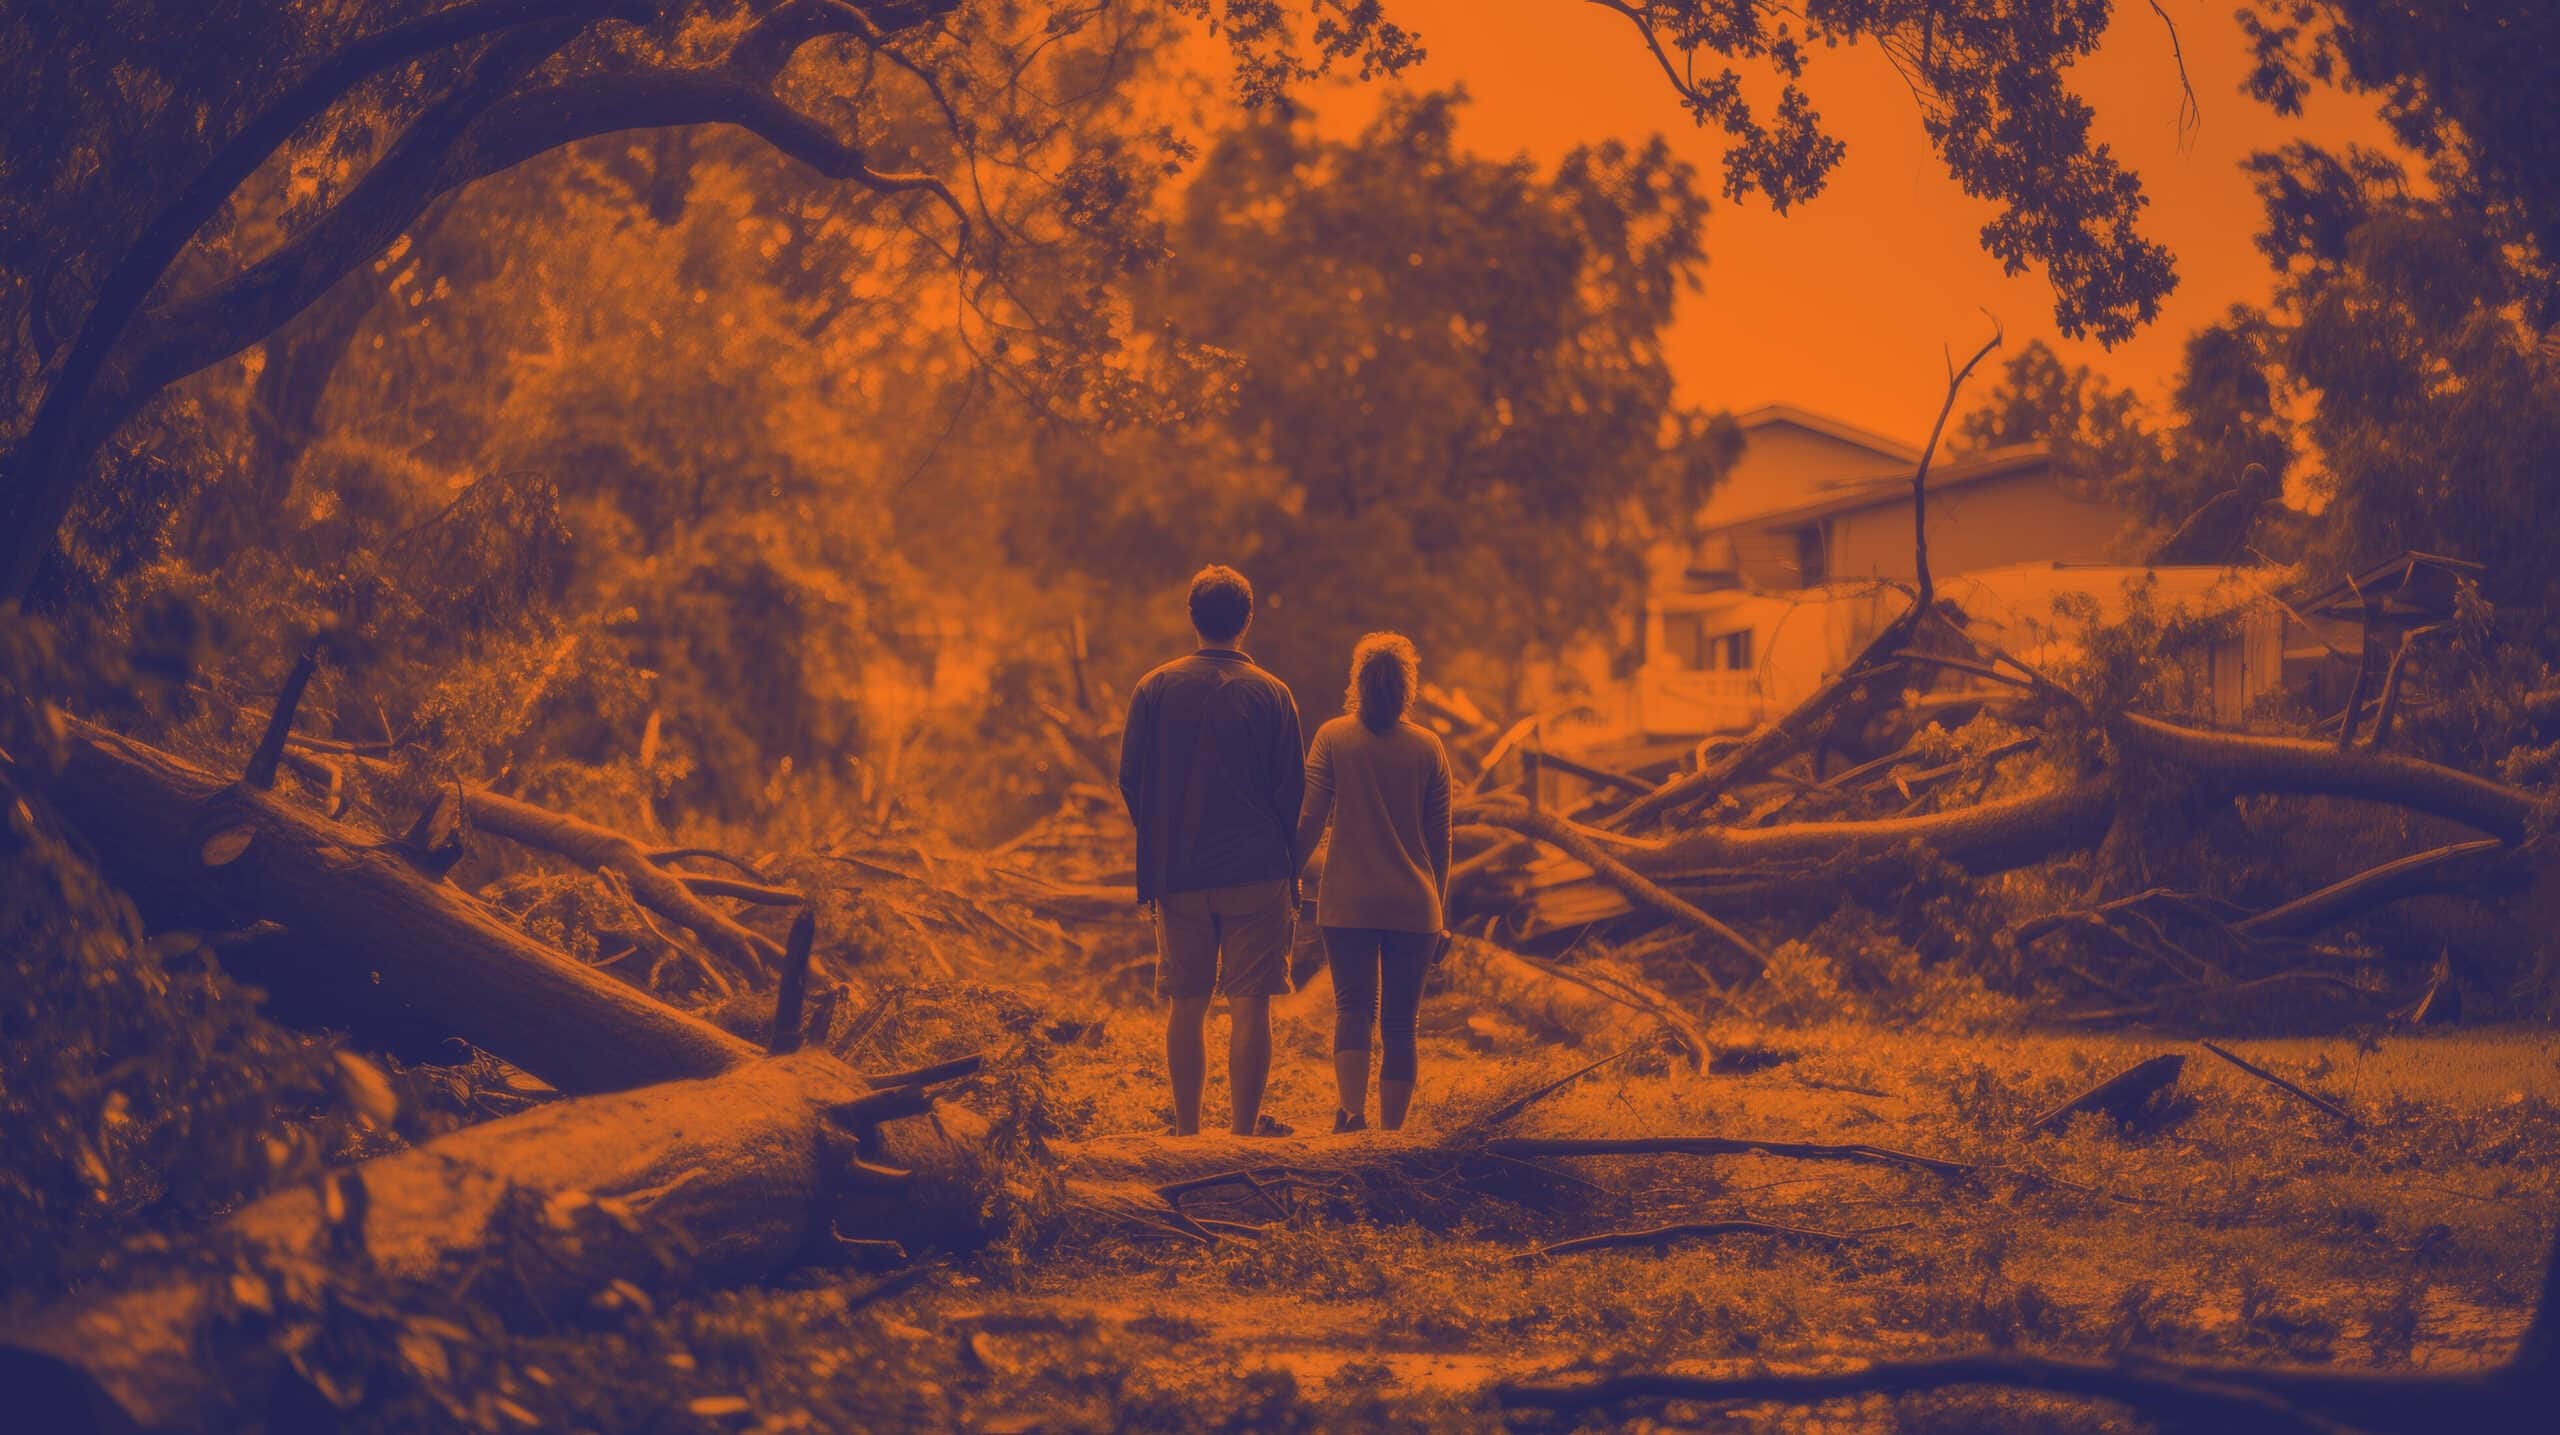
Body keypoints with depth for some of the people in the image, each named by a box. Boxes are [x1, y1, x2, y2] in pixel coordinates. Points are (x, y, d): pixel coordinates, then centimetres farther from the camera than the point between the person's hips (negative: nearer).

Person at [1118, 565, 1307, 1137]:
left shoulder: (1155, 689, 1)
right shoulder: (1272, 695, -2)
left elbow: (1130, 780, 3)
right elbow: (1292, 792, 0)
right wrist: (1290, 878, 9)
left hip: (1178, 873, 2)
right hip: (1255, 873, -2)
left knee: (1186, 1006, 8)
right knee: (1249, 1004, 0)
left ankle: (1187, 1130, 11)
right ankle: (1244, 1129, -1)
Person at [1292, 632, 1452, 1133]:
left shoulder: (1332, 737, -1)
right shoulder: (1427, 747, 4)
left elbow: (1309, 819, -4)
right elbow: (1439, 841, 8)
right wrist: (1438, 912, 17)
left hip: (1347, 903, -1)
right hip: (1413, 905, 1)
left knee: (1353, 1006, -1)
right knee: (1400, 1023, 7)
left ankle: (1352, 1111, -23)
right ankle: (1392, 1131, 6)